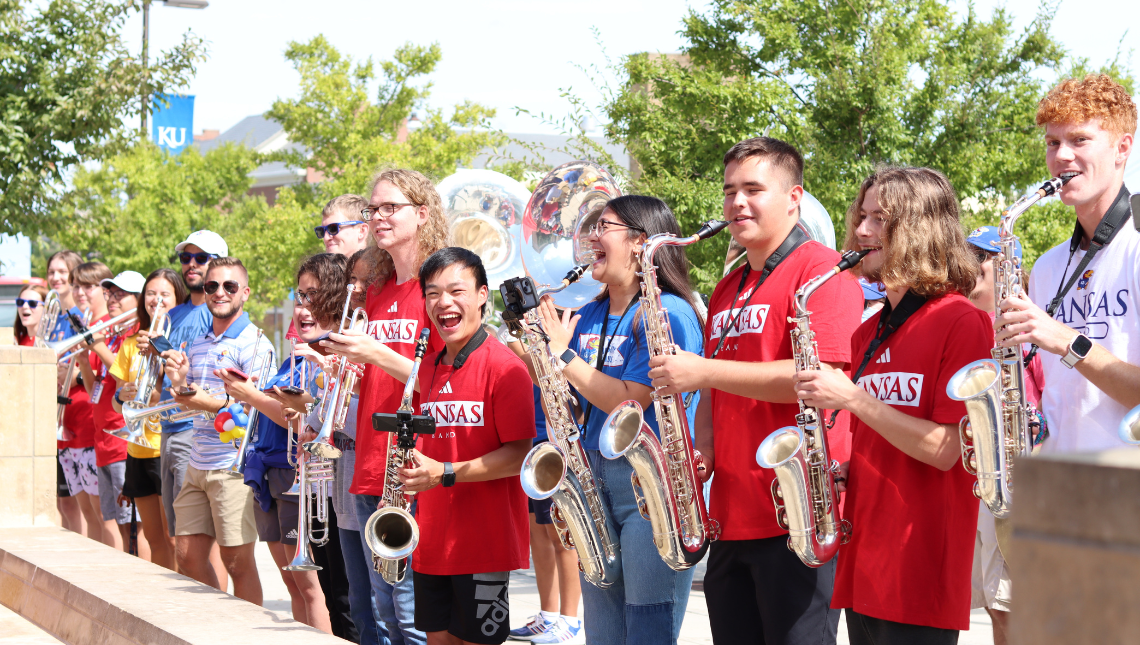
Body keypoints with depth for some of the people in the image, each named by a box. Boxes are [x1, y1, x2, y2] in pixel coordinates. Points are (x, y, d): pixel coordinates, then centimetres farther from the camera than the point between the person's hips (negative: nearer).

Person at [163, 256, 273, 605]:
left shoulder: (254, 344, -8)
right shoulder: (197, 343, 16)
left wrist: (198, 398, -24)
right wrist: (179, 381, -1)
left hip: (233, 467, -8)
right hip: (197, 466, 8)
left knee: (237, 562, -4)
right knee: (188, 555, 10)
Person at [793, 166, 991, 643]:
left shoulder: (961, 322, -8)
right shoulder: (869, 334, 15)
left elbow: (944, 450, -15)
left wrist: (852, 398, -17)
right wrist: (838, 473, 3)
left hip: (921, 569, -7)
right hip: (862, 564, 7)